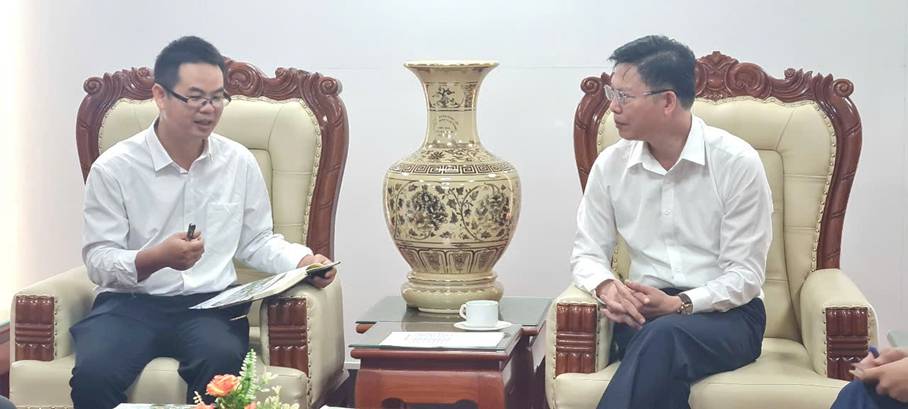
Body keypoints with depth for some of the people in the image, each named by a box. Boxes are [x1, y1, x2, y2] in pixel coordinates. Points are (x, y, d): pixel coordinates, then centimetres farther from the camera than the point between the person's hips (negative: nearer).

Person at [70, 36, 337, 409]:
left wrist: (303, 261, -3)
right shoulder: (114, 168, -3)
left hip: (211, 302, 2)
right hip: (131, 302, -1)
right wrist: (156, 259, -22)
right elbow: (98, 262, -4)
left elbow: (256, 241, 16)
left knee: (221, 362, -34)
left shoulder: (239, 162, 7)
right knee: (92, 374, -32)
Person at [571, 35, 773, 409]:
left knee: (664, 335, -38)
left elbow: (745, 275, -8)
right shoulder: (610, 164, 4)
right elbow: (588, 252, 8)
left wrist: (680, 305, -23)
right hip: (647, 313, 3)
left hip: (726, 313, -2)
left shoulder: (737, 162, -8)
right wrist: (607, 287, -16)